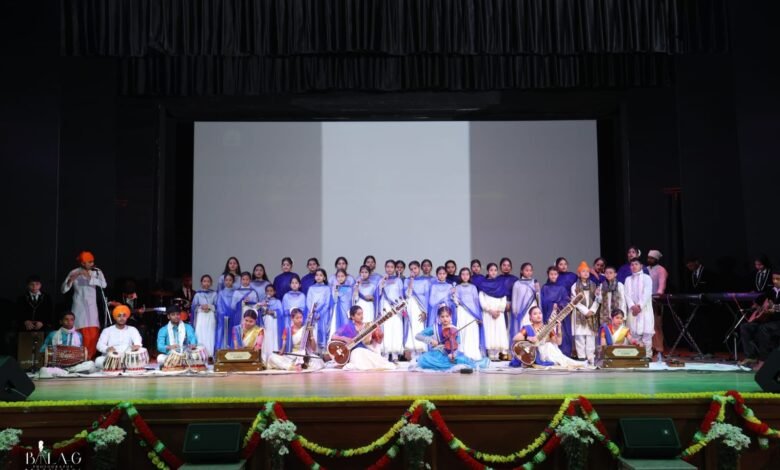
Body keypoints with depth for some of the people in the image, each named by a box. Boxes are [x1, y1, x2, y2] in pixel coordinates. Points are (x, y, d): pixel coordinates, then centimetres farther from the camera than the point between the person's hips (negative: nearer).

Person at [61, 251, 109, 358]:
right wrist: (71, 280, -20)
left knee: (94, 335, -3)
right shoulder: (74, 273, 0)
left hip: (93, 308, 2)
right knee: (83, 336, -13)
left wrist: (89, 277, -19)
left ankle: (90, 359, 12)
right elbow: (64, 290, -3)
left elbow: (104, 284, -12)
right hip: (80, 308, -2)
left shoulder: (97, 272, 4)